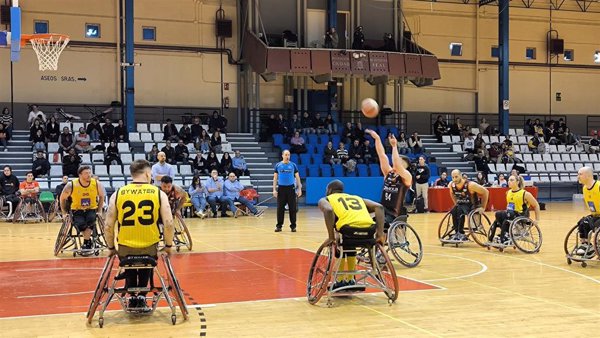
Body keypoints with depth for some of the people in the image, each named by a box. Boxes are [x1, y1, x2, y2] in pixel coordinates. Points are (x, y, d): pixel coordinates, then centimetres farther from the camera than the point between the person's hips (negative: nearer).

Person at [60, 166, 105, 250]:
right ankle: (89, 241, -2)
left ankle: (86, 242, -14)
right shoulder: (71, 185, -17)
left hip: (91, 210, 1)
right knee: (80, 224, -30)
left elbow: (101, 196, 7)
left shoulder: (97, 184, -13)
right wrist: (64, 213, 0)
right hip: (77, 211, -1)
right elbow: (62, 198, 1)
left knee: (91, 219, -32)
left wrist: (99, 211, 2)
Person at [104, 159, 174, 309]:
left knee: (129, 270, 33)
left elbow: (108, 226, -3)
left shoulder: (117, 194, -2)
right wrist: (168, 245, 6)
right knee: (145, 268, 33)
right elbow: (168, 224, -10)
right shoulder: (159, 193, -5)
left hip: (125, 248, 1)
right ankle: (141, 296, 21)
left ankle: (132, 296, 22)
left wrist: (111, 248, 11)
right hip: (150, 248, 0)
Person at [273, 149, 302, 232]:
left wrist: (299, 189, -1)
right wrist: (274, 189, -3)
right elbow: (275, 178, 5)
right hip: (281, 188, 0)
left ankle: (293, 226, 10)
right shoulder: (278, 165, 3)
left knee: (293, 208, 2)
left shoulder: (293, 165, 3)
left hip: (291, 188, 0)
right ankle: (279, 225, 11)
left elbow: (297, 177, 6)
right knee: (280, 208, 2)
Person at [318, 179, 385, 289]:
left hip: (349, 228, -4)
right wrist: (380, 233, 14)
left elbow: (328, 210, -3)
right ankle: (350, 280, 39)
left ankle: (340, 282, 27)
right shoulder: (356, 197, 36)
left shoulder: (325, 199, 24)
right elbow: (379, 207, 19)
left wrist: (331, 237, 0)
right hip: (369, 230, 4)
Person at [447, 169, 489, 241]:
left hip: (473, 206, -5)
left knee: (460, 210, -34)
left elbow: (486, 192, -17)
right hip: (462, 205, 5)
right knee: (453, 211, -27)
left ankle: (461, 234, -27)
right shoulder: (451, 185, -11)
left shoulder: (470, 185, -27)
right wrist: (456, 204, 9)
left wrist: (483, 207, -15)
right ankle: (456, 233, -17)